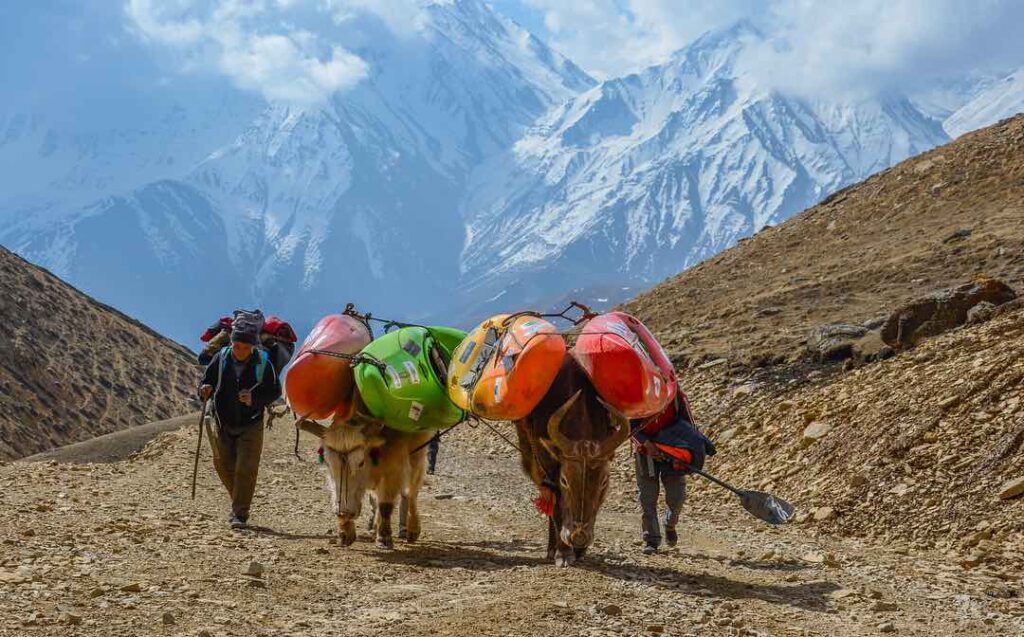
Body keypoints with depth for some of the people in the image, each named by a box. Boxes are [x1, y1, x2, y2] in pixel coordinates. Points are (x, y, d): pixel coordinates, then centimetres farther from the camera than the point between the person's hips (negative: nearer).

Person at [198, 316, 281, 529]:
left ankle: (240, 514, 0)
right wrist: (205, 390, -25)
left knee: (246, 469, -8)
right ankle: (239, 502, 34)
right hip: (222, 423, 3)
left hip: (250, 425, -3)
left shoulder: (263, 363, -10)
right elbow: (207, 382, -1)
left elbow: (275, 391, -4)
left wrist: (255, 398, -22)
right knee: (224, 466, 11)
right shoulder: (220, 358, -7)